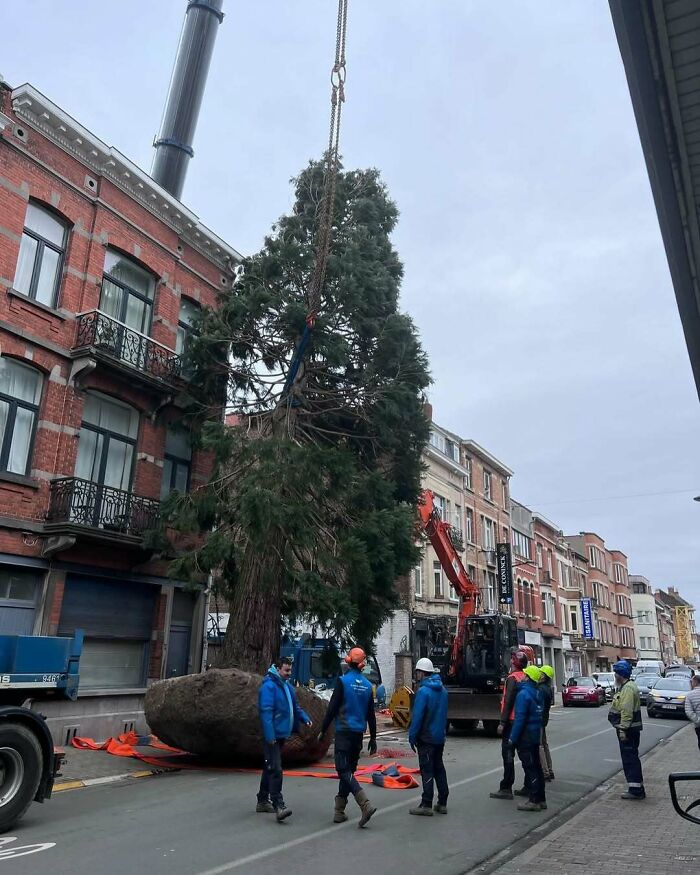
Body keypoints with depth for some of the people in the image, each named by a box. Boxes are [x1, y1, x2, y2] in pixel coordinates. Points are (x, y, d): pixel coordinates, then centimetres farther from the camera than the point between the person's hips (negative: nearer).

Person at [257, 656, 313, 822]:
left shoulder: (287, 686, 14)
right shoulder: (269, 686, -15)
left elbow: (295, 706, 21)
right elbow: (266, 711, -21)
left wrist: (305, 718, 3)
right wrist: (270, 736, -25)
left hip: (282, 734, 9)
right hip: (272, 736, -9)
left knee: (270, 768, 17)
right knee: (275, 769, -13)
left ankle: (262, 801, 28)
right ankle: (278, 805, -13)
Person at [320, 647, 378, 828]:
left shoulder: (343, 681, -10)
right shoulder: (367, 685, 6)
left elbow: (332, 708, -11)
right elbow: (371, 714, 11)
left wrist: (323, 730, -2)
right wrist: (373, 738, 17)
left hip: (344, 732, -6)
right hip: (359, 733, 6)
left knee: (343, 770, -6)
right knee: (349, 770, 15)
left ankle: (366, 804, -21)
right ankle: (339, 811, 20)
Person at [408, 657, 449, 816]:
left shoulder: (423, 691, -19)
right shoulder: (442, 690, 7)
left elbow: (417, 716, -19)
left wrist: (412, 736, -11)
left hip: (426, 738, -8)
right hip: (440, 737, 8)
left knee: (427, 770, -1)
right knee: (439, 768, 15)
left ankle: (426, 805, 3)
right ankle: (442, 803, 20)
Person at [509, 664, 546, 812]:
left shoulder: (523, 694, -20)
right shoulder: (537, 693, 7)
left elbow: (520, 718, -21)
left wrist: (513, 738, -15)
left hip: (525, 737, -8)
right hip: (536, 735, 8)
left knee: (529, 767, -2)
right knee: (536, 766, 14)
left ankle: (534, 801, 2)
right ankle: (541, 799, 21)